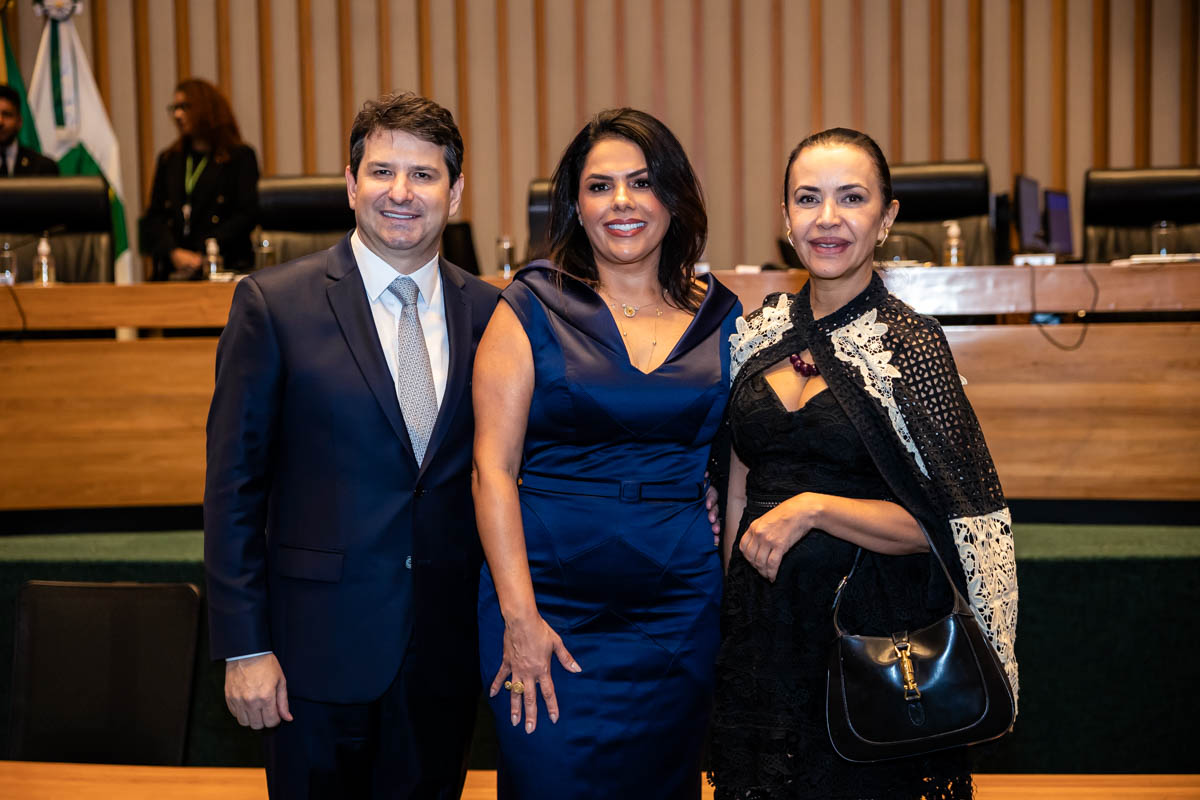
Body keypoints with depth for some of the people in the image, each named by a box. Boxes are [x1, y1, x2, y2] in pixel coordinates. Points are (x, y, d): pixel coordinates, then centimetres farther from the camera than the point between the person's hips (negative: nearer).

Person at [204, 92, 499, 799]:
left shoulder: (488, 312, 2)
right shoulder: (272, 304, -7)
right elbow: (234, 483, -6)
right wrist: (245, 646, -9)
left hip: (448, 647, 3)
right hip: (323, 640, -3)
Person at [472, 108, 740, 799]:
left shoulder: (720, 317, 5)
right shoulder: (532, 308, -3)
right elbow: (493, 468, -7)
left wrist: (736, 604, -1)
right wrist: (520, 617, -13)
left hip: (681, 607, 3)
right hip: (551, 603, -2)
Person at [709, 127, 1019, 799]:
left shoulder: (910, 343, -11)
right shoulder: (762, 331, 4)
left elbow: (946, 523, -13)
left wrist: (812, 507, -22)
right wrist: (728, 609, 12)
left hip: (872, 634, -4)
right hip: (762, 627, 5)